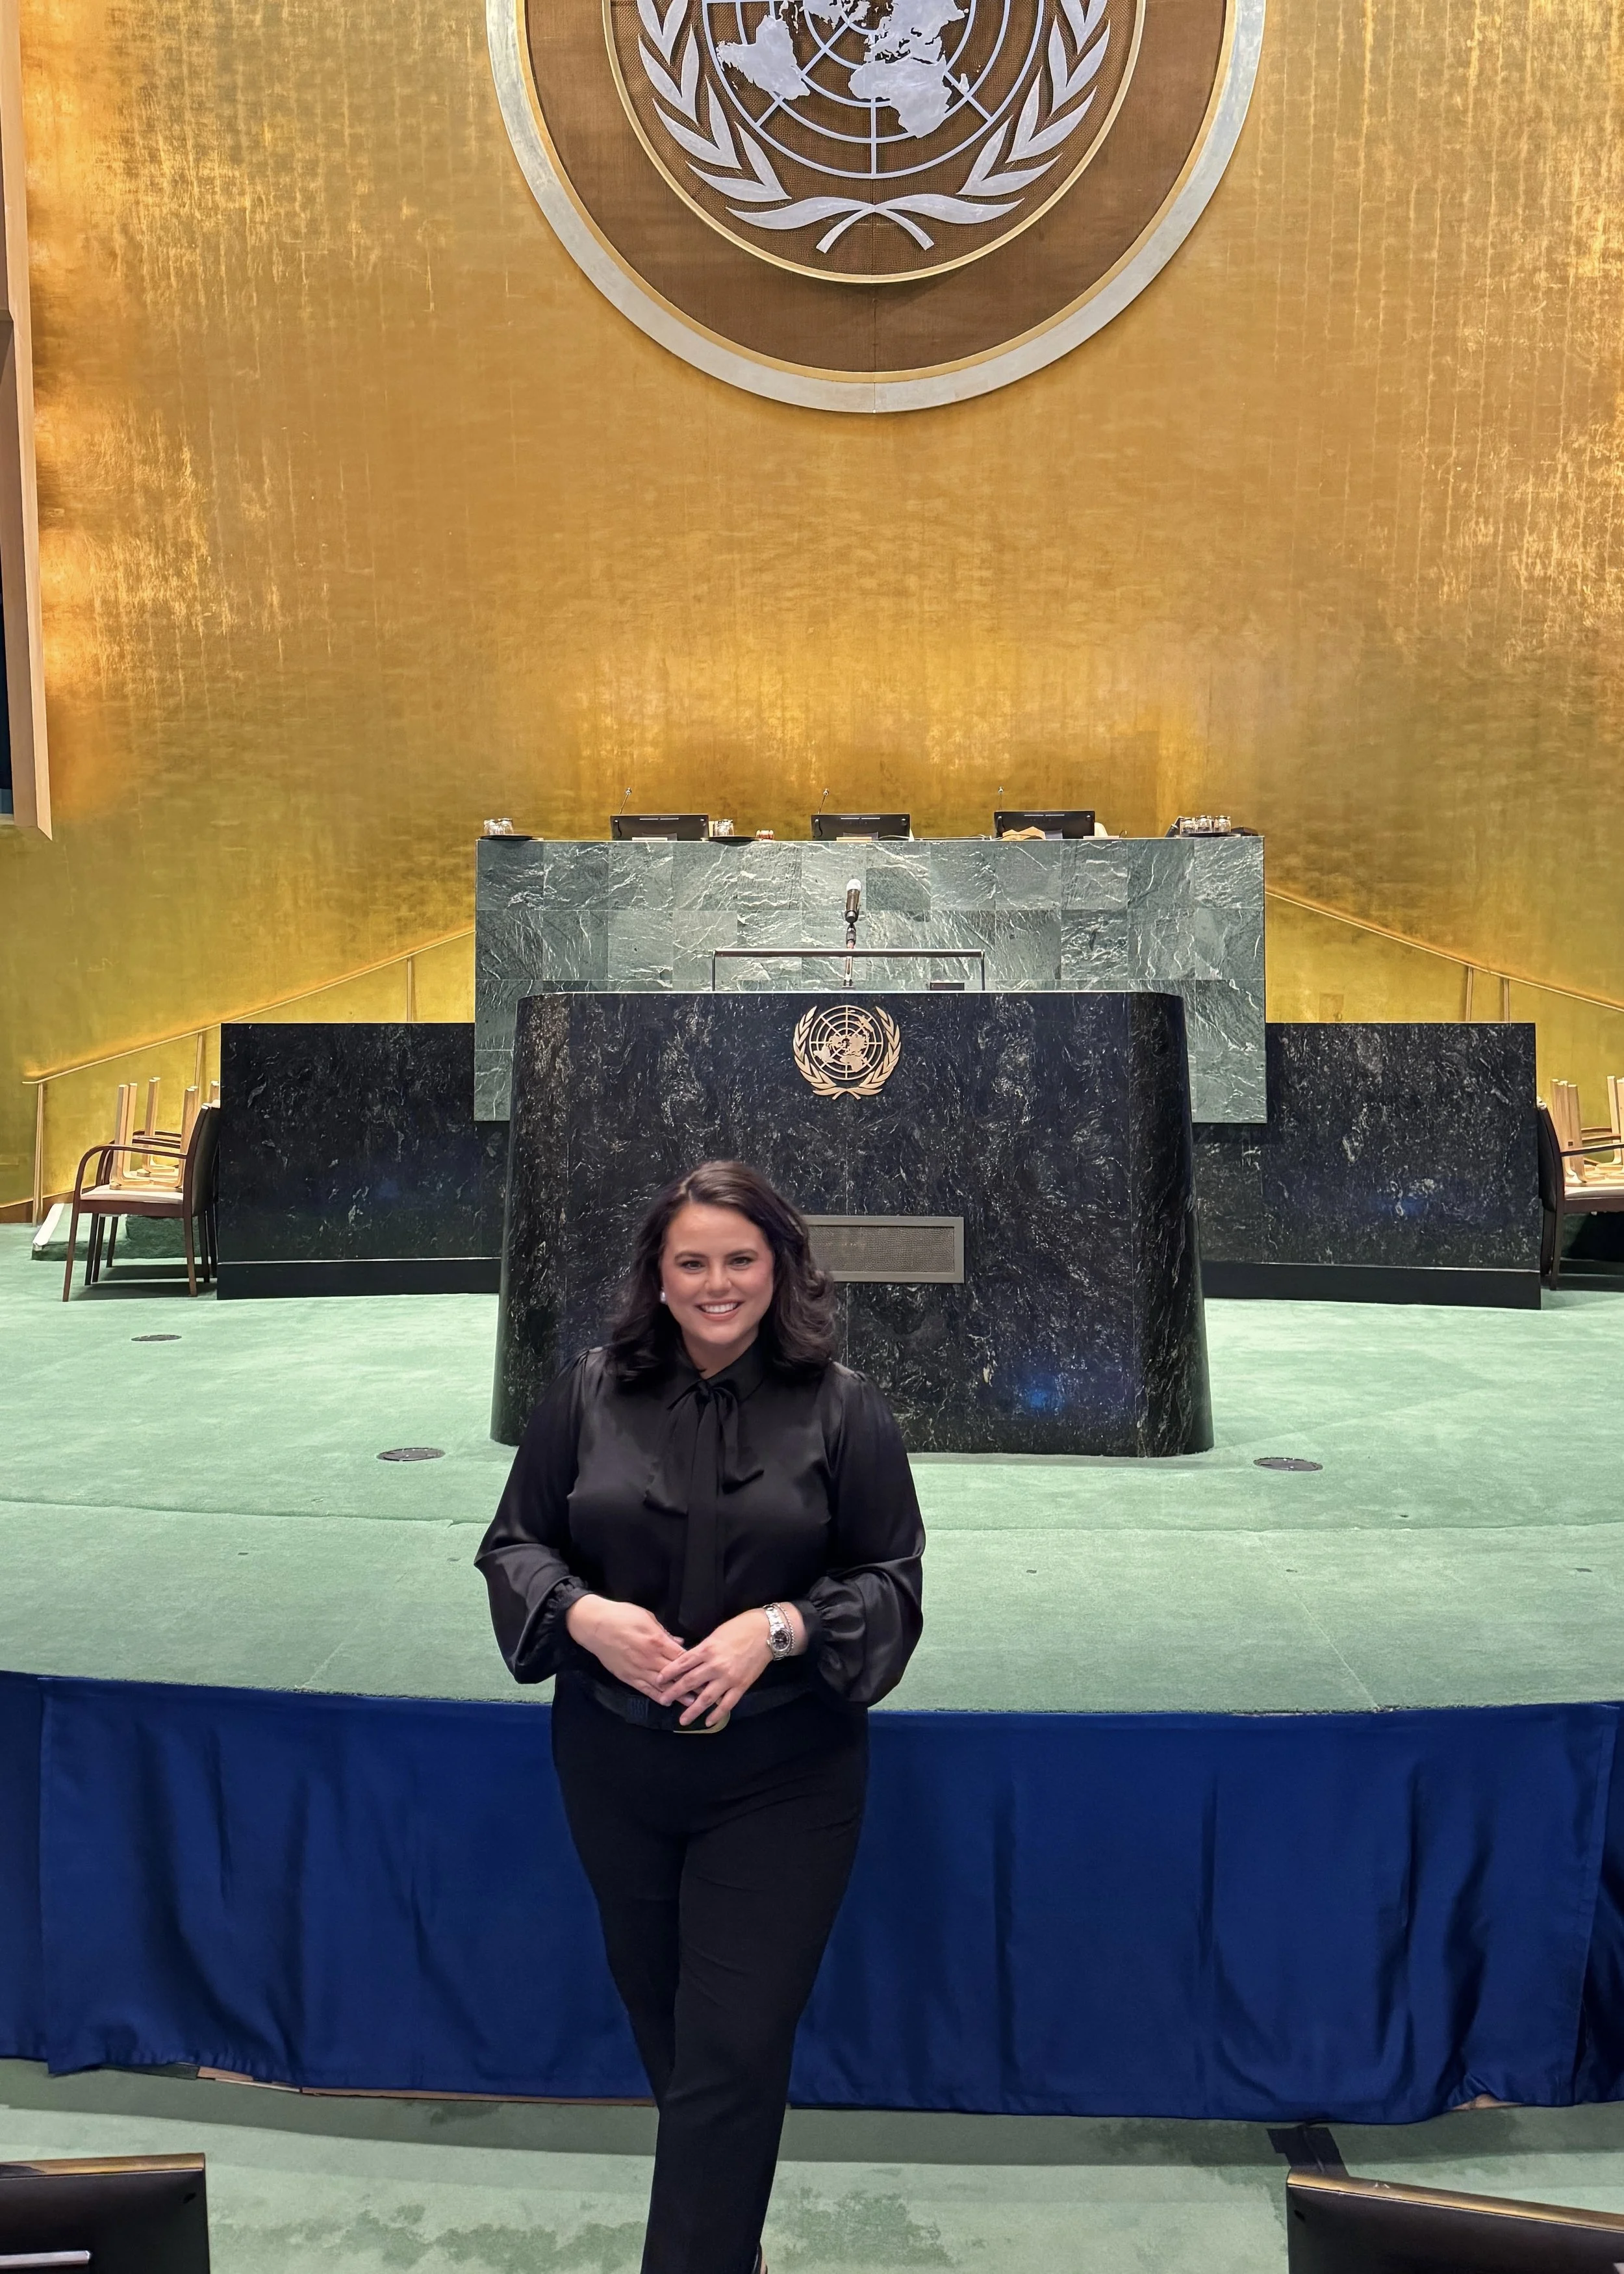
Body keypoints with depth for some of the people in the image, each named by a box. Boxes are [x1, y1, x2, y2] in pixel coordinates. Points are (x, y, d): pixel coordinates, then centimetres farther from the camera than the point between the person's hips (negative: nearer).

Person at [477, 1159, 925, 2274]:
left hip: (780, 1777, -3)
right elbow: (515, 1543, 2)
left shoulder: (843, 1407, -9)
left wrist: (779, 1628, -22)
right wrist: (584, 1614, -18)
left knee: (733, 2049, -1)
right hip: (615, 1763, 4)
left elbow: (892, 1583, -6)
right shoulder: (592, 1391, -4)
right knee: (659, 2007, 24)